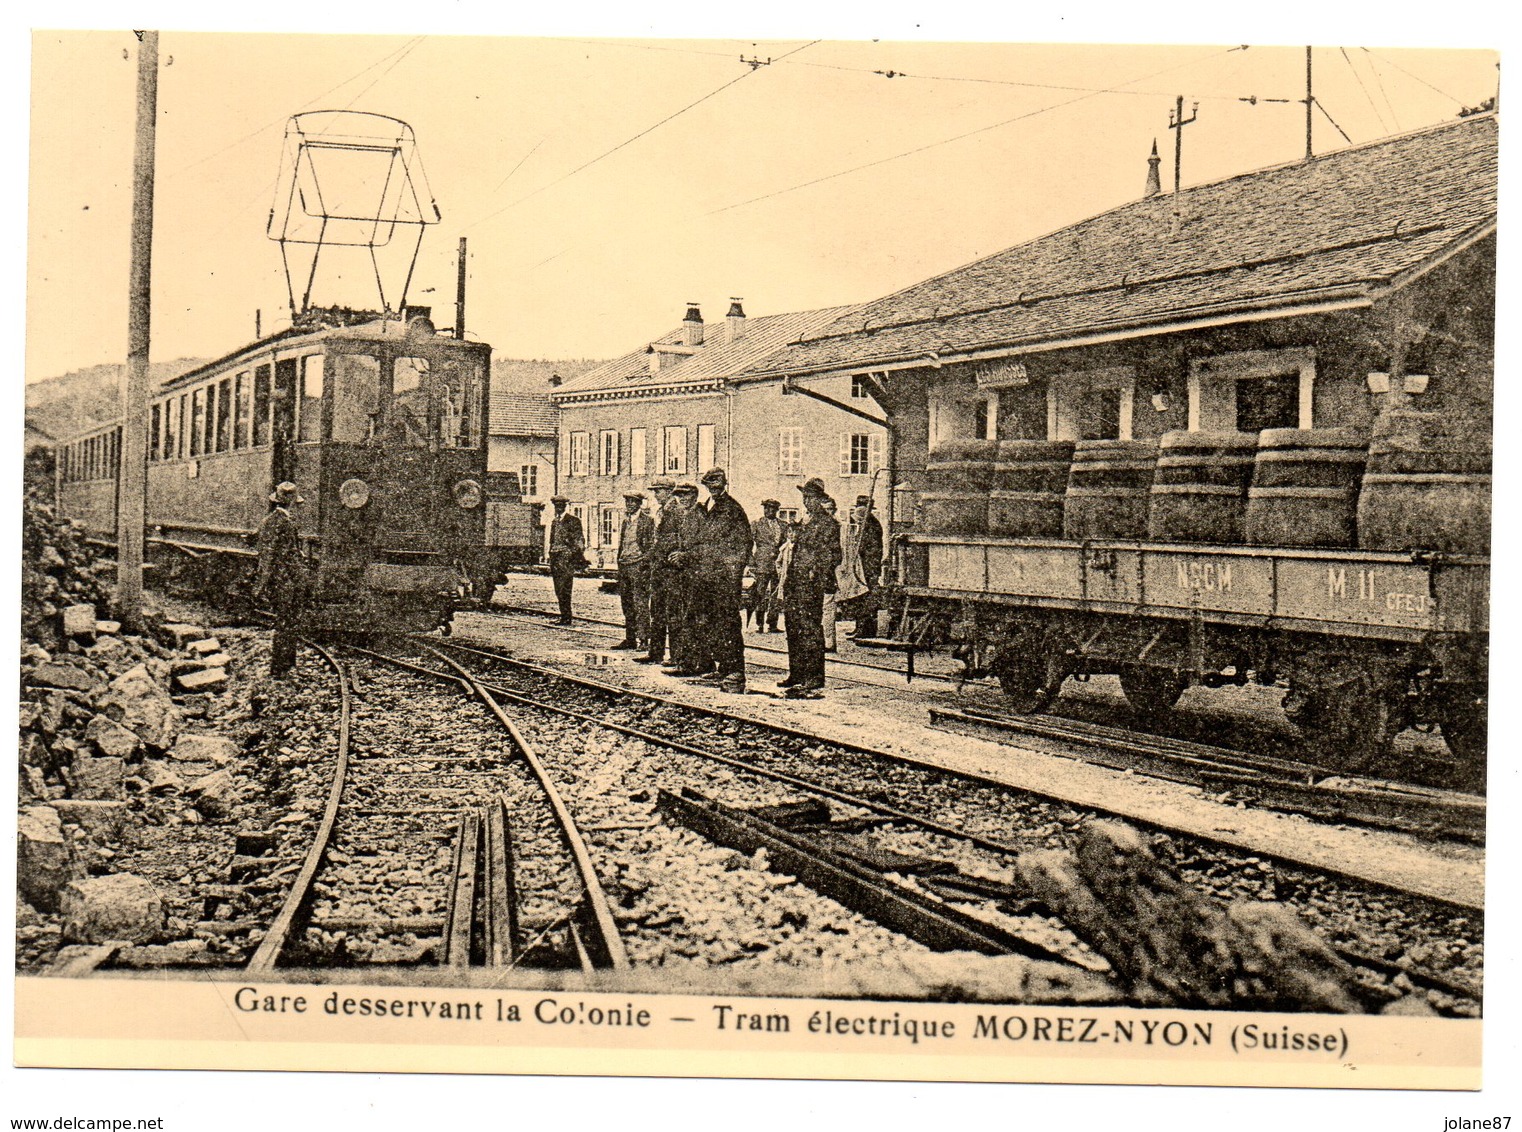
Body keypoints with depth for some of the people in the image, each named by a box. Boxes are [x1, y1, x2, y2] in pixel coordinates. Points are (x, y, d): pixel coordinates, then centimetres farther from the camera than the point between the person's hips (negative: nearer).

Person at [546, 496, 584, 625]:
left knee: (564, 589, -12)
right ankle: (564, 617, 10)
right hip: (555, 557, 7)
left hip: (566, 557, -7)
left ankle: (566, 618, -9)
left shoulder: (573, 521, -2)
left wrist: (577, 555, -13)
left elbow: (579, 540, -4)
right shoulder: (554, 521, 20)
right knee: (559, 590, 6)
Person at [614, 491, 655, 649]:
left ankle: (643, 640, -7)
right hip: (624, 565, 7)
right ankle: (630, 639, 14)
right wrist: (620, 562, 15)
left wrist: (644, 560, -14)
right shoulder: (625, 521, 18)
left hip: (639, 566, -7)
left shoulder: (647, 521, -3)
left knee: (640, 604, -8)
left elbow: (651, 545, -6)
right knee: (627, 603, 9)